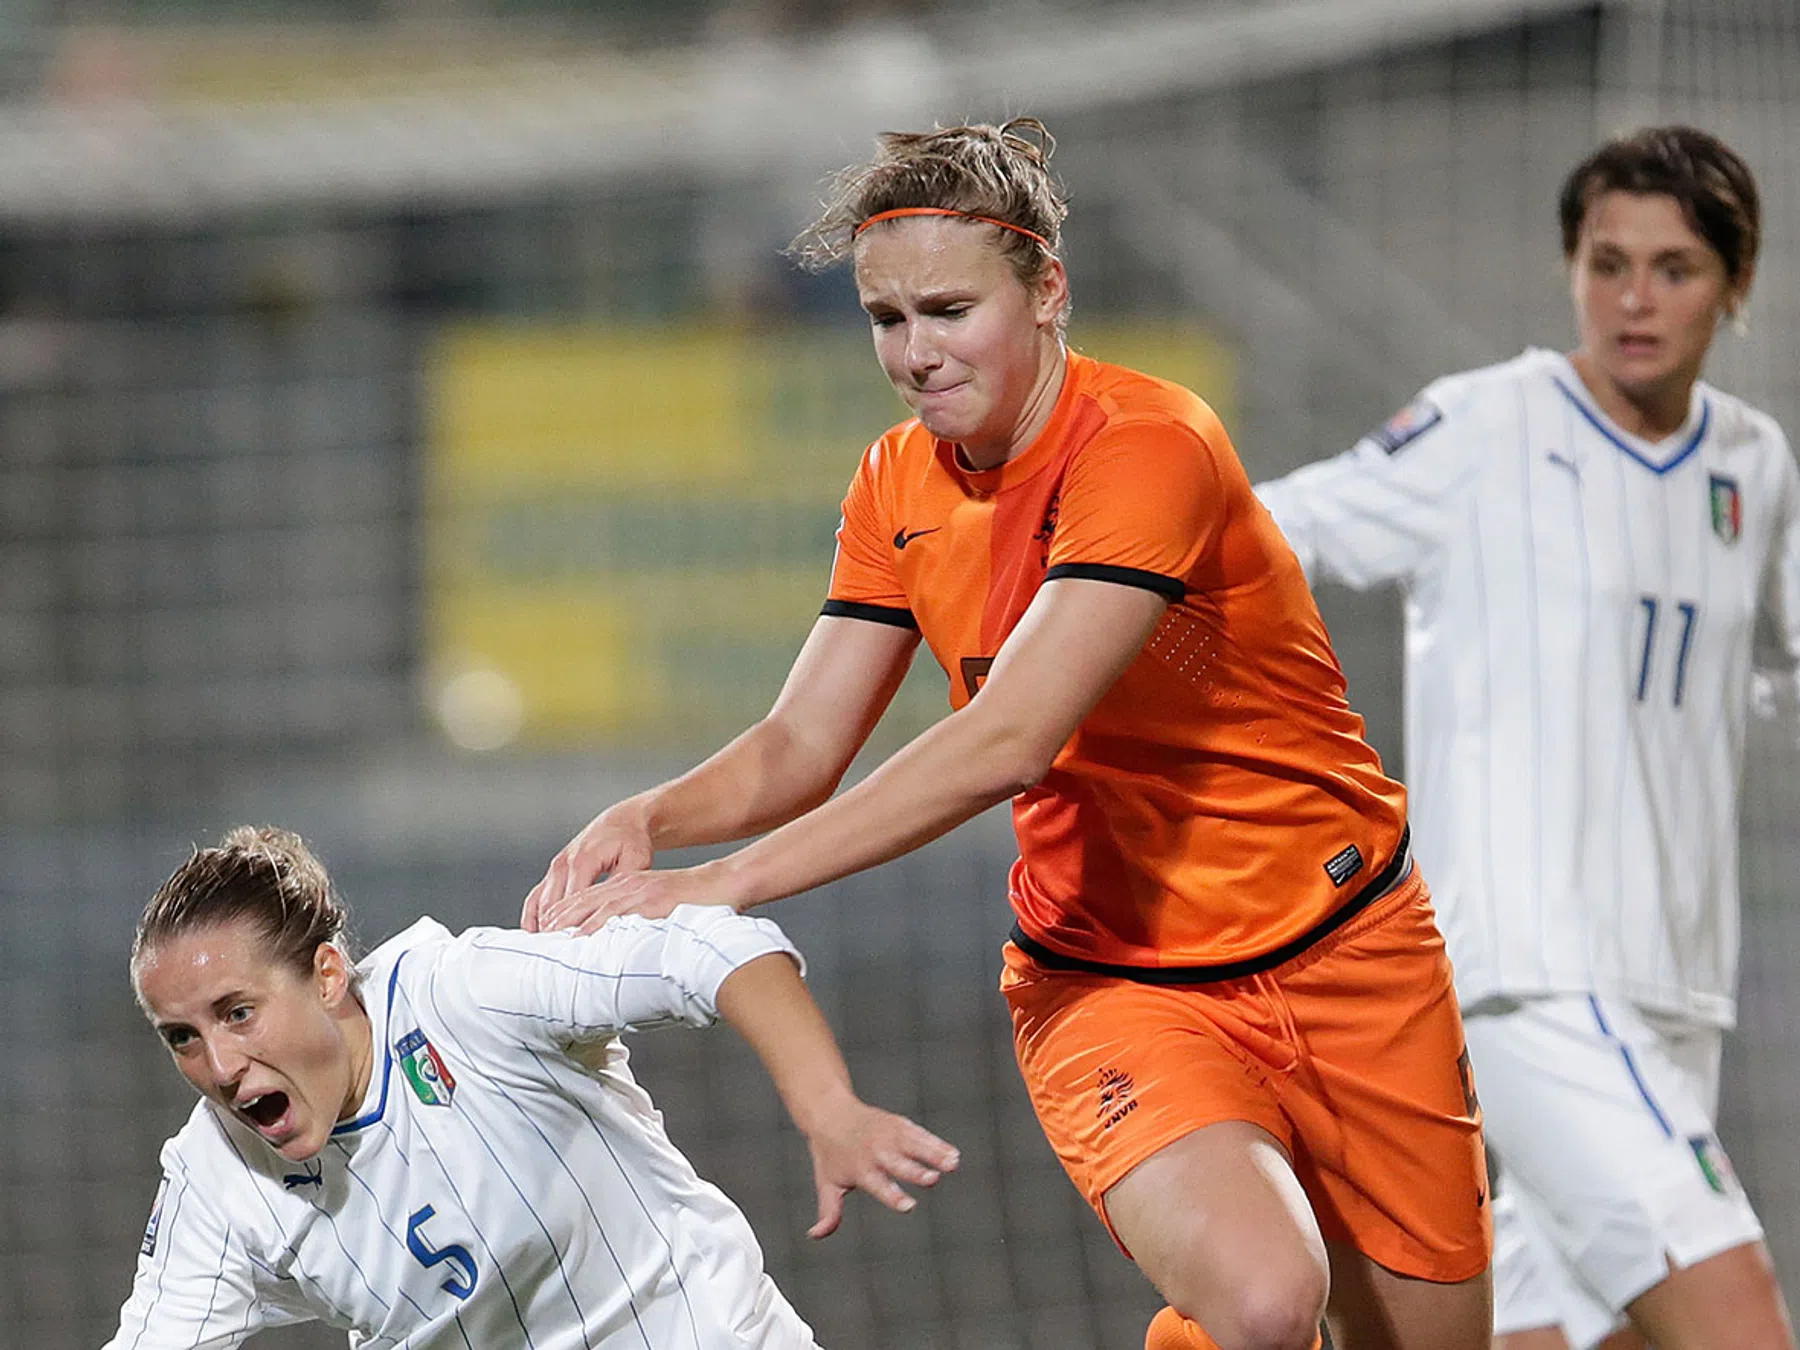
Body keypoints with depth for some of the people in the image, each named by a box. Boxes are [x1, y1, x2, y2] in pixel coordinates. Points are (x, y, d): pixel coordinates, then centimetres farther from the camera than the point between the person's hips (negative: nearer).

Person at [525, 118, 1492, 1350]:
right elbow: (799, 748, 3)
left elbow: (1007, 742, -31)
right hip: (1107, 985, 2)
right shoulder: (901, 486, 1)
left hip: (1340, 957, -2)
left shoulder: (1147, 446, -22)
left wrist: (726, 883, -35)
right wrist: (652, 819, -20)